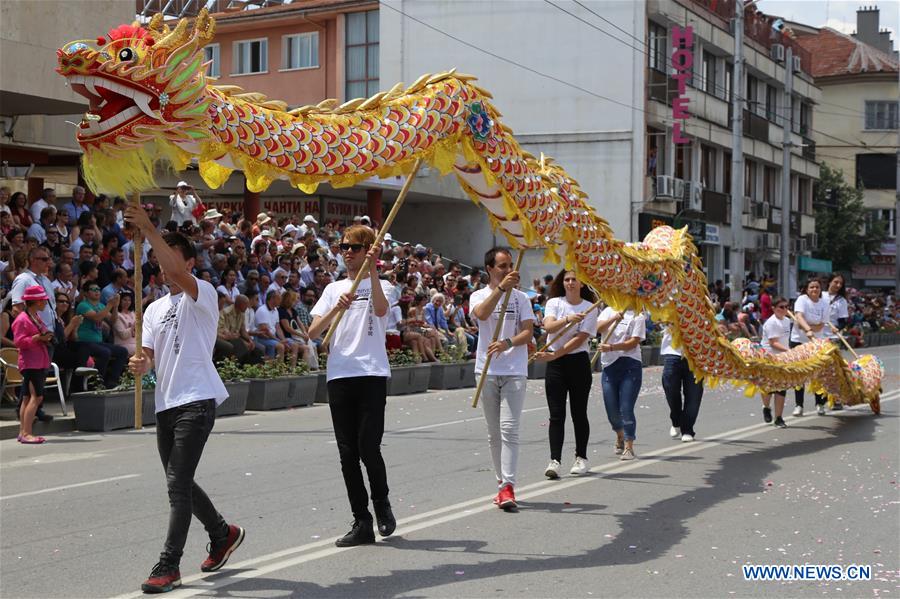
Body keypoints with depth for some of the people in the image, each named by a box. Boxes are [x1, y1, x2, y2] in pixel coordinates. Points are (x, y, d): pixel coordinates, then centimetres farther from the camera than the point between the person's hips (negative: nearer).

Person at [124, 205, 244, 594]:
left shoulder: (202, 294, -3)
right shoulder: (154, 309, 20)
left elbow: (178, 272, -24)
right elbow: (149, 355, 15)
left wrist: (148, 230, -32)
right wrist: (140, 365, -10)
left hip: (197, 400, -8)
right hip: (165, 402, 8)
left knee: (178, 483, -14)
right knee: (180, 482, 15)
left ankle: (168, 566, -12)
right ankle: (223, 534, 36)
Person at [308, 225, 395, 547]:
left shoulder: (379, 285, 6)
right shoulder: (333, 289, 17)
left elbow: (381, 309, -20)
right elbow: (313, 331, 4)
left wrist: (372, 268, -23)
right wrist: (337, 309, -12)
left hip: (372, 375, -4)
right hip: (339, 376, 4)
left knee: (368, 447, -12)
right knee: (348, 452, 3)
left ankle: (382, 503, 15)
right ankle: (361, 523, 9)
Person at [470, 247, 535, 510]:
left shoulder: (521, 298, 6)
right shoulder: (479, 296, 5)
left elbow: (528, 331, -3)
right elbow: (481, 314, -18)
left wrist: (508, 343, -22)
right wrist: (501, 288, -29)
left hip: (514, 372, -1)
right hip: (487, 370, 2)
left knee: (509, 429, -12)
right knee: (494, 432, 9)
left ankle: (508, 487, -17)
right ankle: (502, 482, 20)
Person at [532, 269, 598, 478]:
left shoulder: (589, 308, -2)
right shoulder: (554, 303, 3)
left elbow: (580, 339, -11)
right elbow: (549, 327, -16)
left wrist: (554, 355, -20)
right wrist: (568, 319, -35)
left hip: (578, 361, -1)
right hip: (555, 364, 1)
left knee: (579, 413, 6)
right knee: (556, 415, -4)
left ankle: (581, 458, 18)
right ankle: (554, 460, -7)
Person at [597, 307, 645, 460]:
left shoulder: (637, 315, -1)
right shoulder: (608, 311, 10)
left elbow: (634, 342, -10)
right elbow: (599, 328, -8)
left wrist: (611, 347, -20)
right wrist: (614, 318, -26)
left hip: (630, 366, -3)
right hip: (609, 366, 4)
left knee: (626, 409, -10)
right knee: (612, 410, 9)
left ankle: (628, 447, -1)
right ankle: (620, 436, 38)